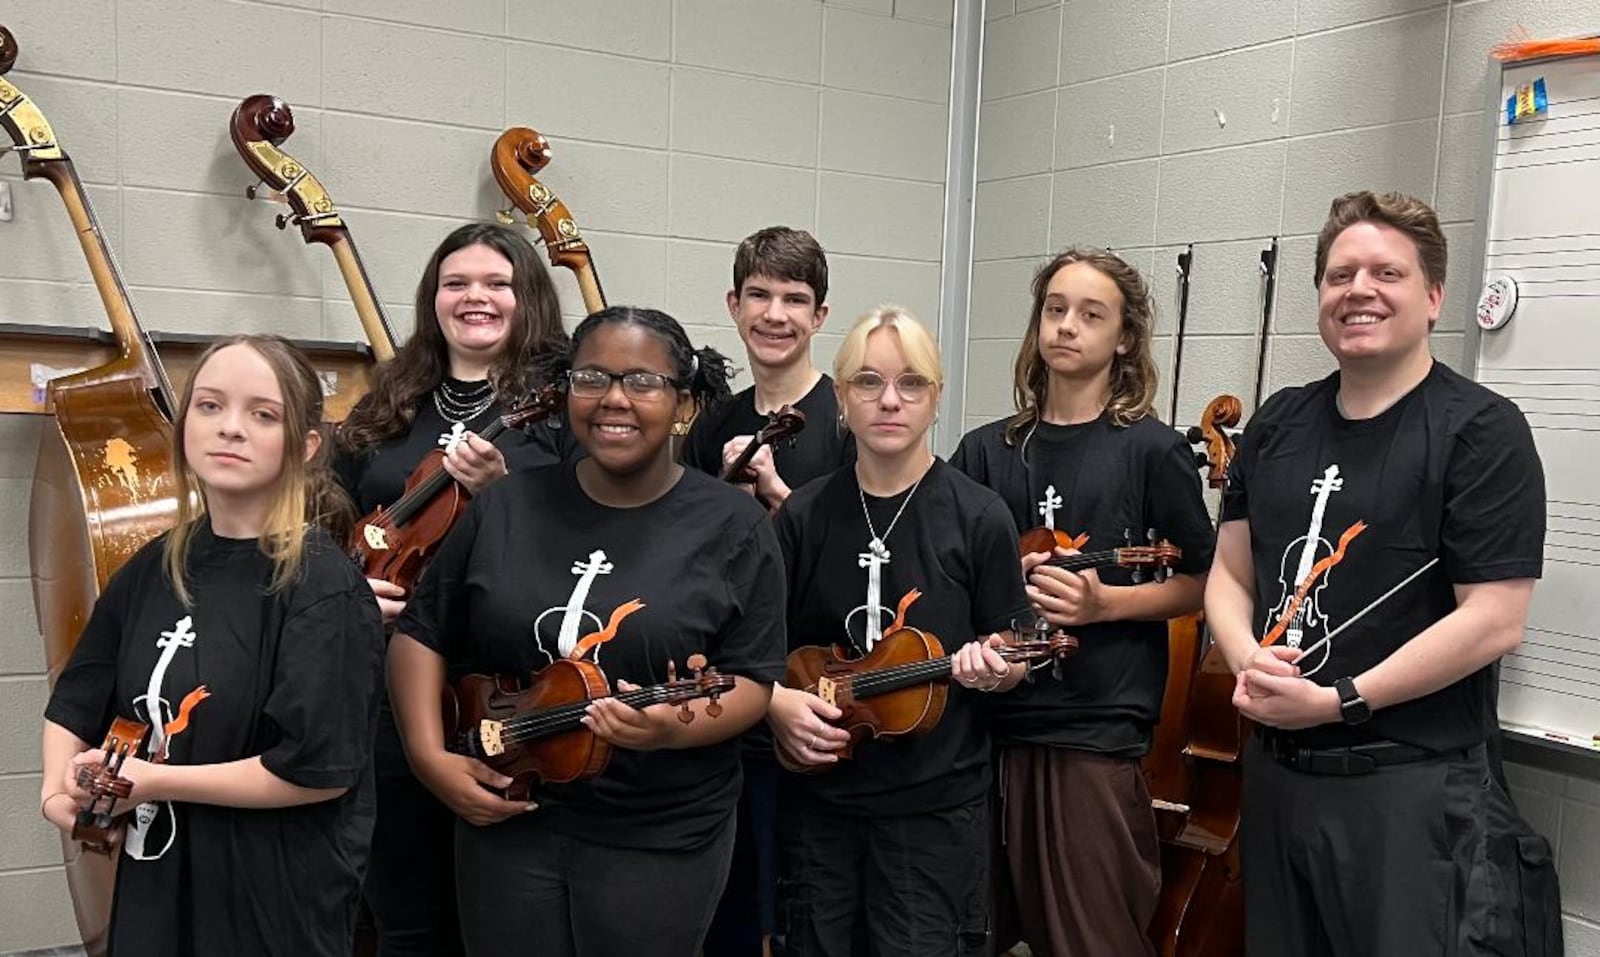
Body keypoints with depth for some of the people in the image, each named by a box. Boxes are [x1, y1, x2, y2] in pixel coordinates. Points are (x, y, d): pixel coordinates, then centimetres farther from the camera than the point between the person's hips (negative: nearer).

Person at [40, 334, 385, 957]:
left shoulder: (324, 591, -18)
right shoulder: (153, 570, 2)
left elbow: (319, 769, -22)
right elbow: (75, 701, 14)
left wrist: (152, 781, -17)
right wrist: (59, 789, -5)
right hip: (152, 891, 6)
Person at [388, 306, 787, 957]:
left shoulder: (733, 526, -7)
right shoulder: (506, 507, 2)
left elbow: (753, 679, -8)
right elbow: (422, 633, 7)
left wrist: (673, 728, -27)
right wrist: (429, 756, -6)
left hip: (663, 840, -2)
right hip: (504, 819, 3)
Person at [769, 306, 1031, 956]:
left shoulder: (979, 517, -6)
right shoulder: (804, 516, 1)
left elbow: (1013, 664, 0)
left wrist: (992, 669, -22)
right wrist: (776, 702, -12)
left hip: (937, 805, -2)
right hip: (817, 799, 3)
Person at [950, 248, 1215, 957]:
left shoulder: (1152, 451, -2)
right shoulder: (986, 451, 7)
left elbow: (1198, 584, 2)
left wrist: (1105, 602, -13)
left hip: (1098, 733, -3)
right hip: (989, 723, 4)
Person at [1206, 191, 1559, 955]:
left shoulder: (1480, 431, -9)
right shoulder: (1278, 425, 8)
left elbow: (1494, 621, -16)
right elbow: (1230, 574, 11)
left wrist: (1339, 700, -17)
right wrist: (1247, 661, -9)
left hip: (1410, 785, -5)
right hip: (1275, 773, 6)